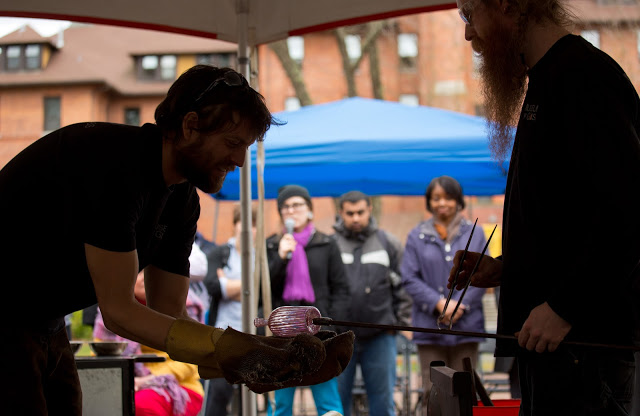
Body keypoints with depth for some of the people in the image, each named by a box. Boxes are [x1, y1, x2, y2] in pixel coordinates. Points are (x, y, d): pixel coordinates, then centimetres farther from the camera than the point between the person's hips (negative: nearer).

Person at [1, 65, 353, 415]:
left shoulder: (182, 202, 1)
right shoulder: (116, 164, -26)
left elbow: (169, 314, 1)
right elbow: (118, 310, -25)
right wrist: (229, 351, -30)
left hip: (44, 326, 8)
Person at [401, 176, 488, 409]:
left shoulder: (475, 233, 8)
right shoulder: (417, 236, 6)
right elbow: (410, 278, 1)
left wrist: (459, 305, -10)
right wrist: (439, 303, -12)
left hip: (467, 325, 1)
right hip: (429, 327, 0)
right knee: (433, 391, -2)